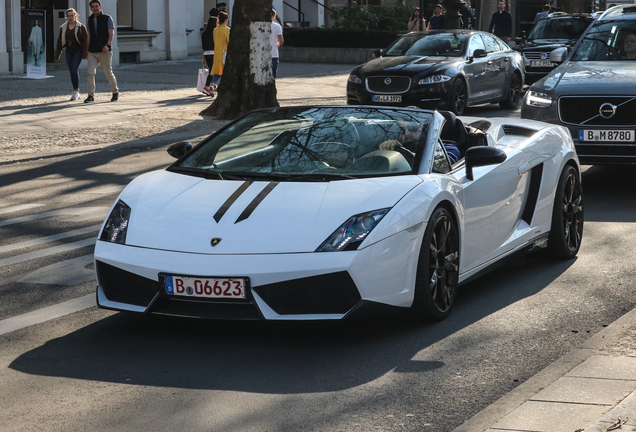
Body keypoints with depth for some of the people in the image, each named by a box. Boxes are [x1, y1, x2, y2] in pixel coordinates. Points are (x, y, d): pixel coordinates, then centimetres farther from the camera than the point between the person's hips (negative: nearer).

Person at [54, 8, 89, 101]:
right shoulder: (63, 28, 10)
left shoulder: (81, 27, -2)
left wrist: (85, 54, -11)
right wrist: (57, 54, 9)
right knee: (72, 71, 4)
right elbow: (60, 41, 13)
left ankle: (76, 91, -10)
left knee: (74, 69, -17)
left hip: (78, 49, -5)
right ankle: (76, 93, 12)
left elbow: (85, 40, -5)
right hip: (69, 50, 5)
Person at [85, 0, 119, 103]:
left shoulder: (107, 18, 1)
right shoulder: (90, 20, 14)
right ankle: (91, 95, -14)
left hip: (104, 52, -4)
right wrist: (87, 50, 15)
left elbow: (111, 34, -7)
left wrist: (107, 45, -23)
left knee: (108, 73, 3)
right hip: (92, 52, 4)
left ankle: (116, 91, 26)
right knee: (90, 73, -12)